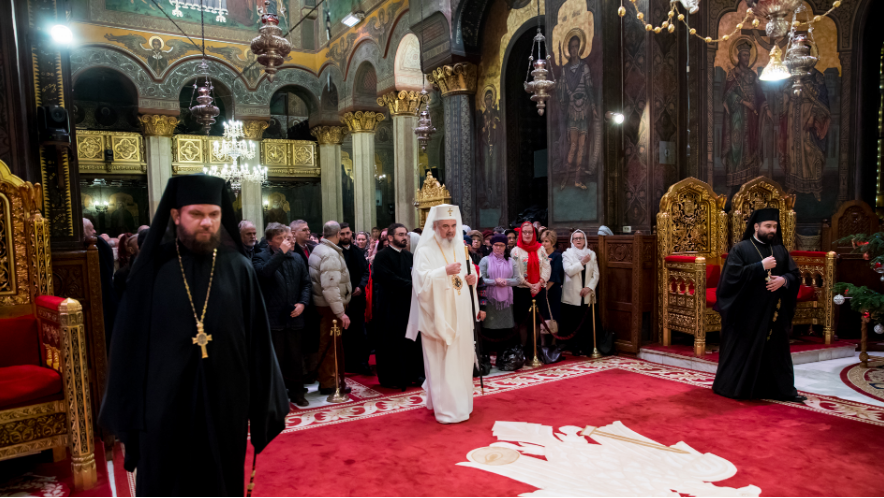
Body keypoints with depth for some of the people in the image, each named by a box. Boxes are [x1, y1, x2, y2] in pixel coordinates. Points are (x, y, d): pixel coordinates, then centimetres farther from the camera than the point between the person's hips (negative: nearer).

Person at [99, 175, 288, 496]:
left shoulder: (239, 269, -3)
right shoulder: (153, 267, -4)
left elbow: (257, 340, -3)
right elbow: (130, 340, -1)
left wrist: (263, 402, -3)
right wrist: (128, 407, -2)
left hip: (225, 403, 1)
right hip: (164, 404, 0)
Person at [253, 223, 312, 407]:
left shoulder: (297, 259, 10)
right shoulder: (261, 257, -4)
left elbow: (306, 283, 12)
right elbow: (264, 272, -27)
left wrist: (303, 302, -4)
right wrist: (281, 253, -24)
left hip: (294, 317, 4)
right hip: (273, 318, -4)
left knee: (295, 358, 13)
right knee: (276, 359, 6)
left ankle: (297, 393, 26)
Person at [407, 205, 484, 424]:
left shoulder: (459, 248, 11)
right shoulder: (425, 251, -8)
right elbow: (421, 280, -22)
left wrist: (472, 279, -2)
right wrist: (445, 271, -35)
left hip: (460, 317, 6)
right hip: (438, 318, -6)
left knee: (461, 360, 13)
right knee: (442, 364, -2)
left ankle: (460, 402, 30)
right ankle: (447, 408, 8)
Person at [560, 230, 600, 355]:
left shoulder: (592, 254, 11)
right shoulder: (567, 254, 4)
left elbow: (596, 274, 6)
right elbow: (569, 271, -11)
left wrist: (589, 287, -7)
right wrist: (582, 262, -14)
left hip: (587, 296, 2)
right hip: (571, 296, -2)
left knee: (586, 324, 0)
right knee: (572, 324, -2)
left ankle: (583, 349, 9)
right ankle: (574, 348, 8)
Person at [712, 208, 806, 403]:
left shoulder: (780, 250, 11)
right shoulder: (740, 250, -6)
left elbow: (795, 275, 9)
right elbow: (733, 276, -18)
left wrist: (784, 280, -13)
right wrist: (761, 267, -20)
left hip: (775, 314, 5)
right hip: (748, 314, -5)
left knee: (776, 351, 10)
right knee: (744, 351, 3)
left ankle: (783, 390, 18)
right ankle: (732, 387, 15)